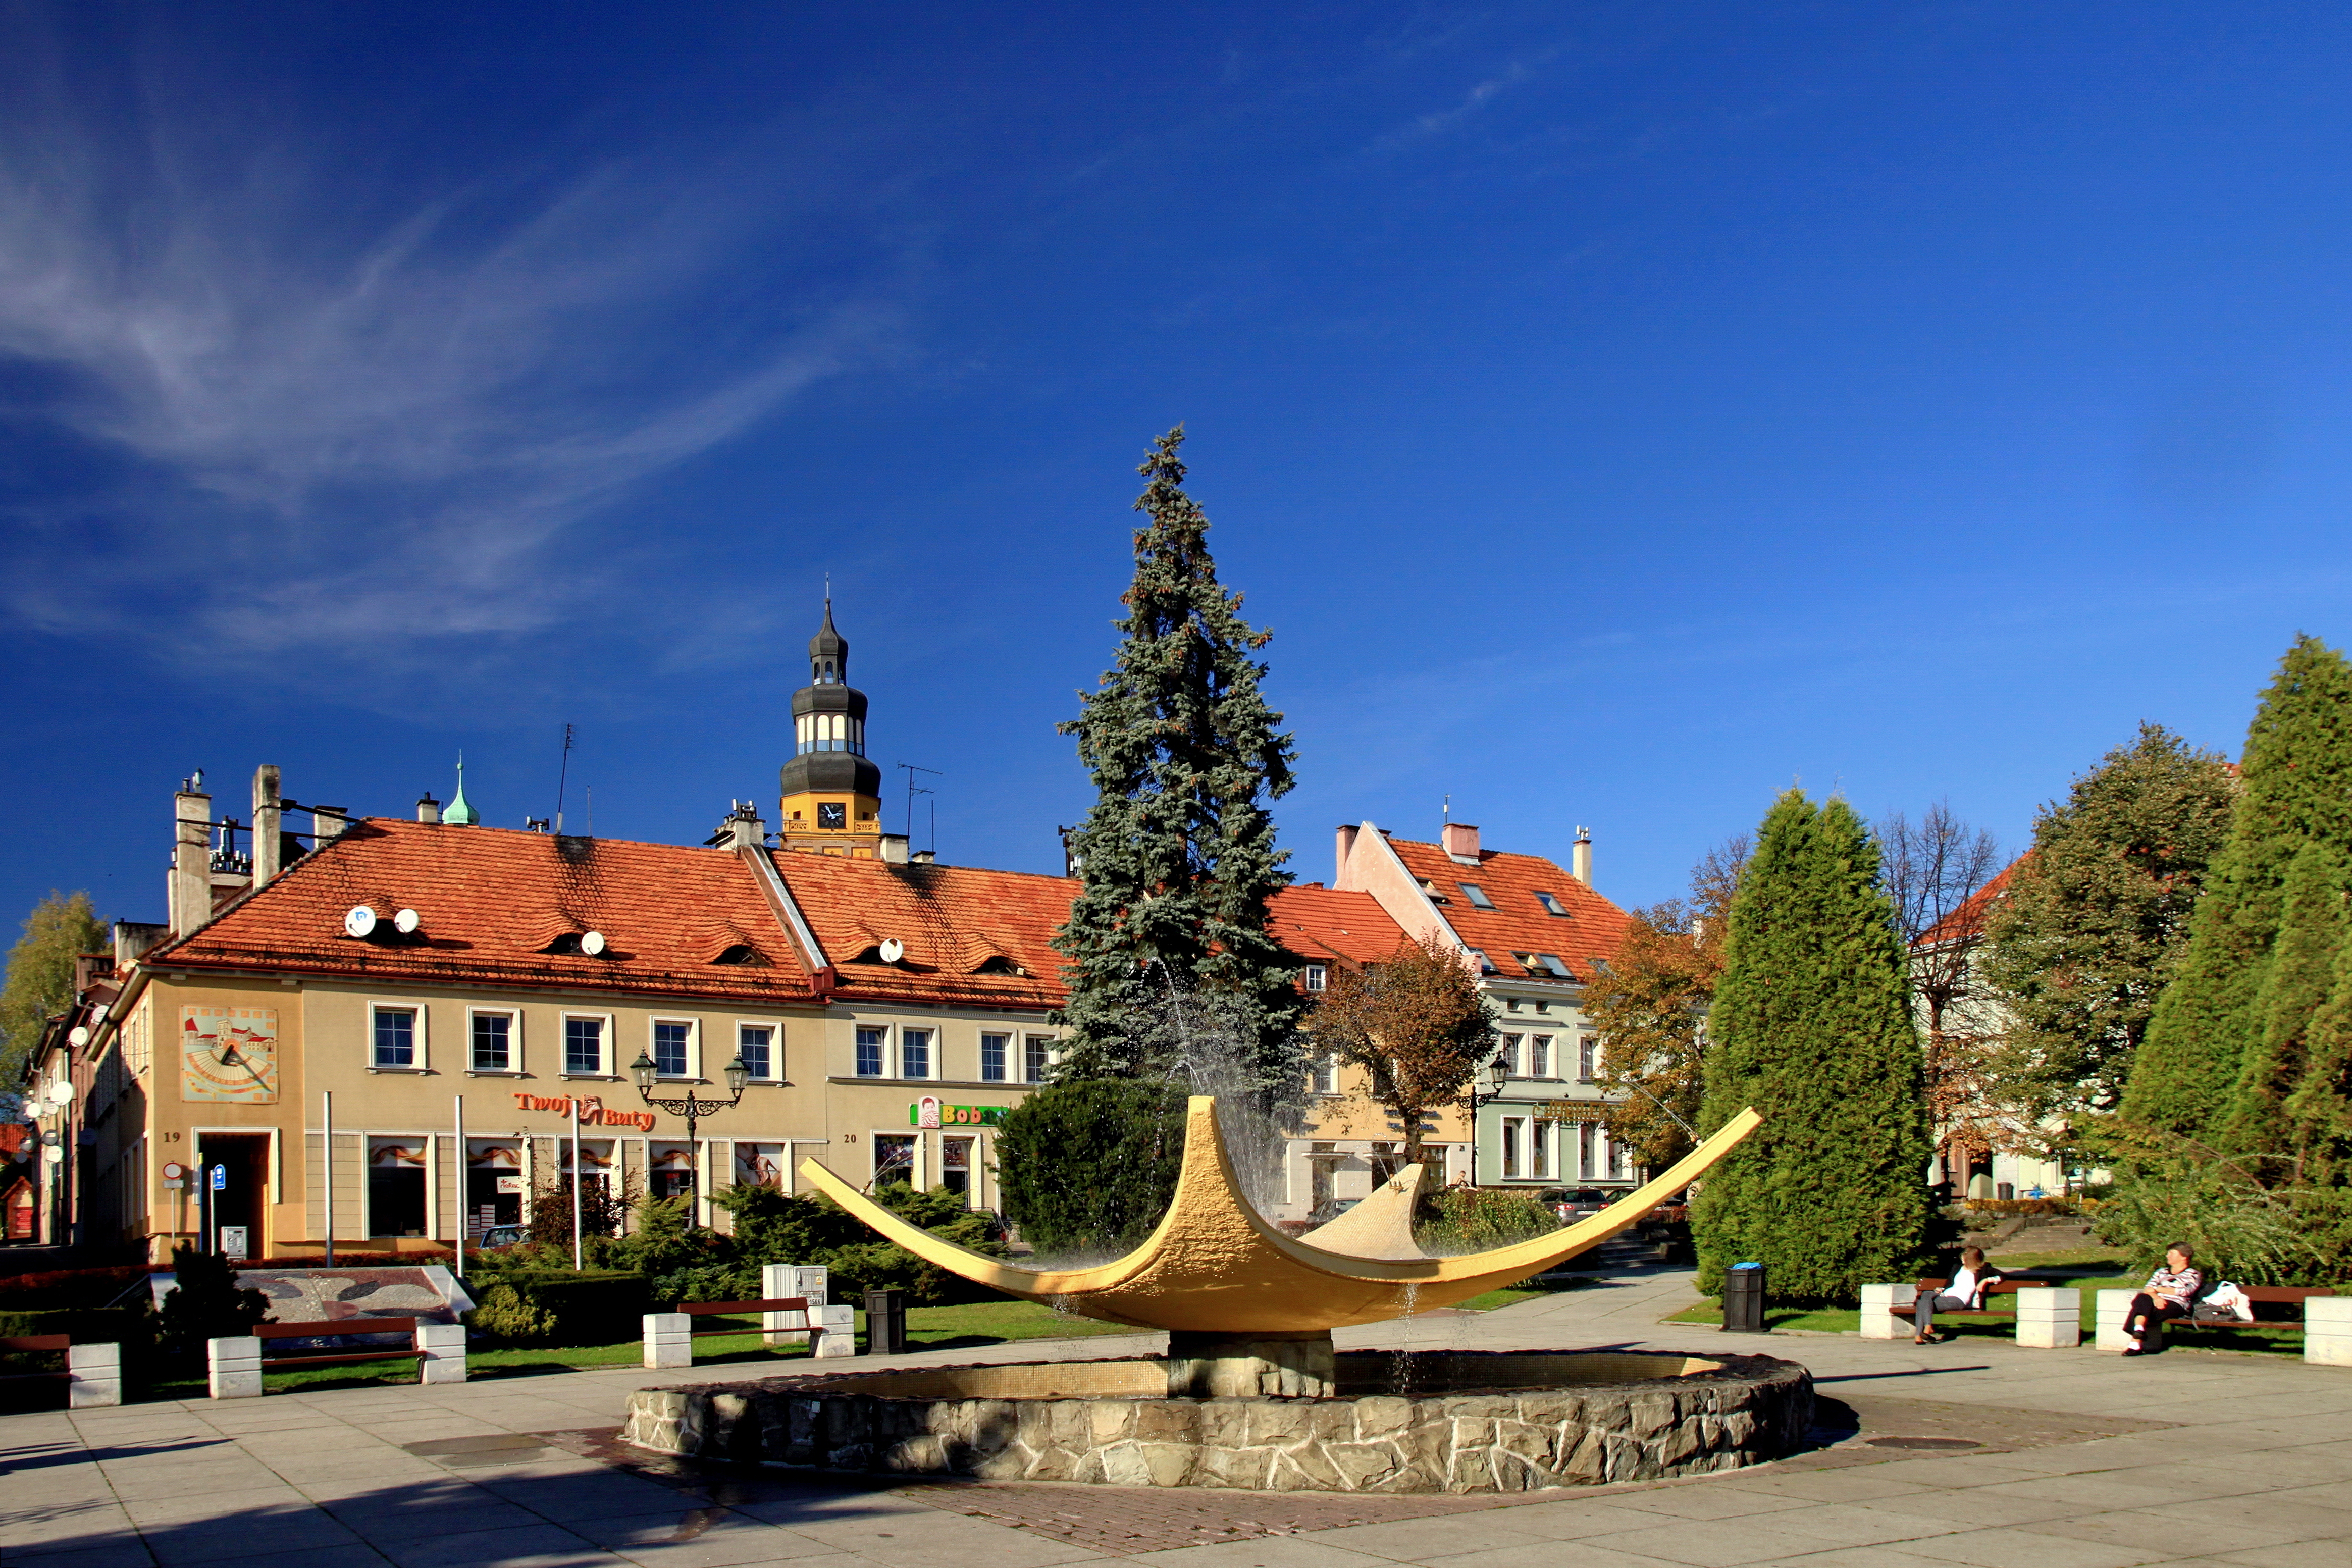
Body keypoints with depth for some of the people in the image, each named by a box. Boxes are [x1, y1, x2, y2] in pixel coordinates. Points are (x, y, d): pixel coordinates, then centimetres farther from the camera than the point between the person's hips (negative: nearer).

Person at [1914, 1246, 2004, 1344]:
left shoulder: (1982, 1270, 14)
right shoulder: (1958, 1268, 30)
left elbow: (2002, 1276, 10)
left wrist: (1986, 1280, -5)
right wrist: (1941, 1290, 9)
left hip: (1959, 1300, -6)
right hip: (1945, 1295, 6)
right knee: (1926, 1295, -29)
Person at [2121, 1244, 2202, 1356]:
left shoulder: (2193, 1275, 15)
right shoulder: (2161, 1272, 28)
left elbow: (2185, 1292, -5)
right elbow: (2148, 1289, 12)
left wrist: (2157, 1289, -2)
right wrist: (2155, 1297, -13)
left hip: (2177, 1305, -4)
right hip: (2159, 1302, 4)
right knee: (2143, 1299, -33)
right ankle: (2139, 1329, -50)